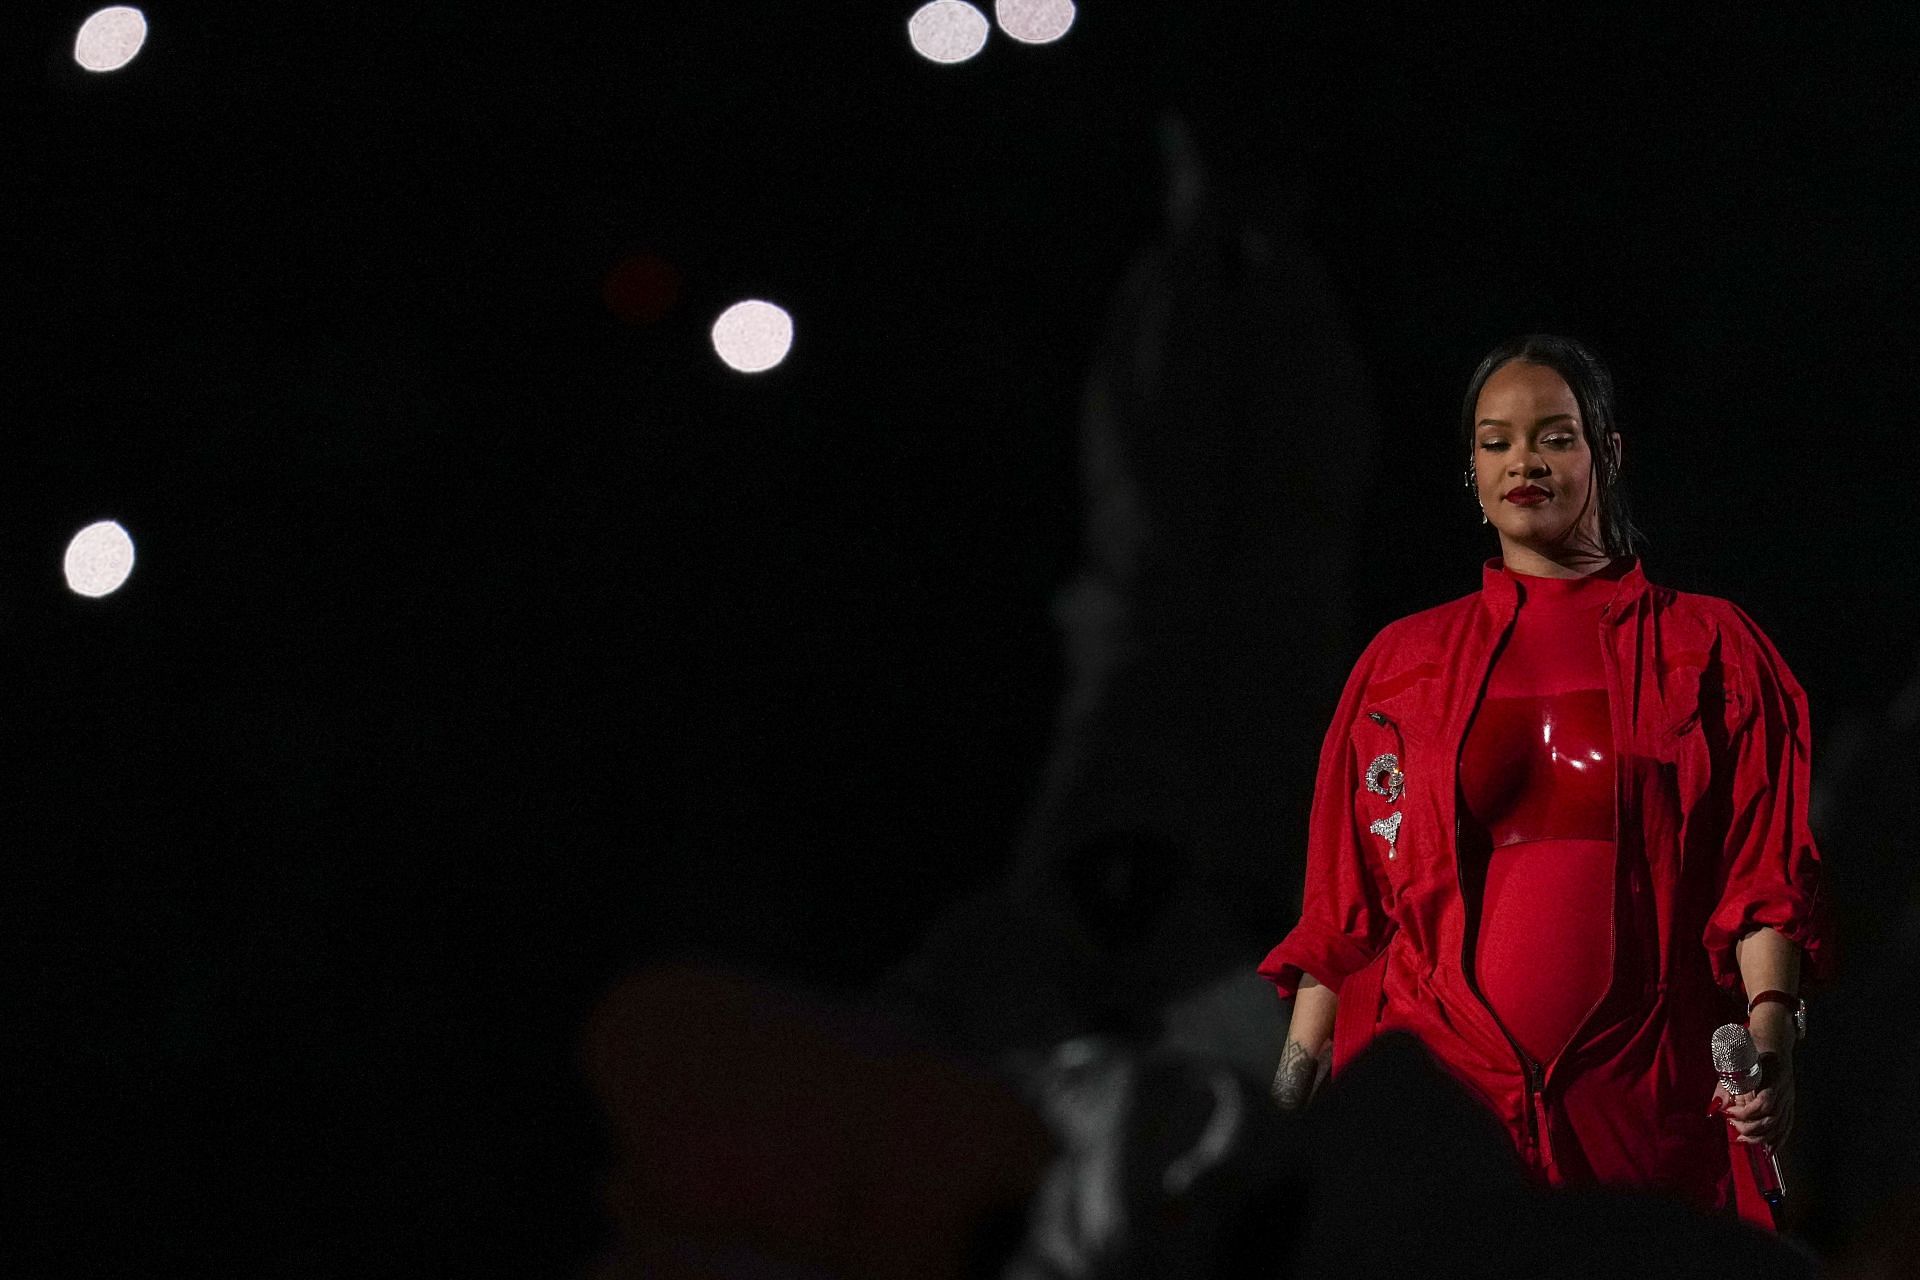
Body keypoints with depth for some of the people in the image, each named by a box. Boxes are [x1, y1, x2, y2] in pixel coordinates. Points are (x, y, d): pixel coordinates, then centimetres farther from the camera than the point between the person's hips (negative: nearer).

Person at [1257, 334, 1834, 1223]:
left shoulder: (1707, 649, 8)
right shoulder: (1402, 662, 12)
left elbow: (1766, 872, 2)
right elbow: (1343, 899, 10)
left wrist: (1771, 1029, -15)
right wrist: (1296, 1086, 1)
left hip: (1646, 1107, -1)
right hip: (1437, 1079, 1)